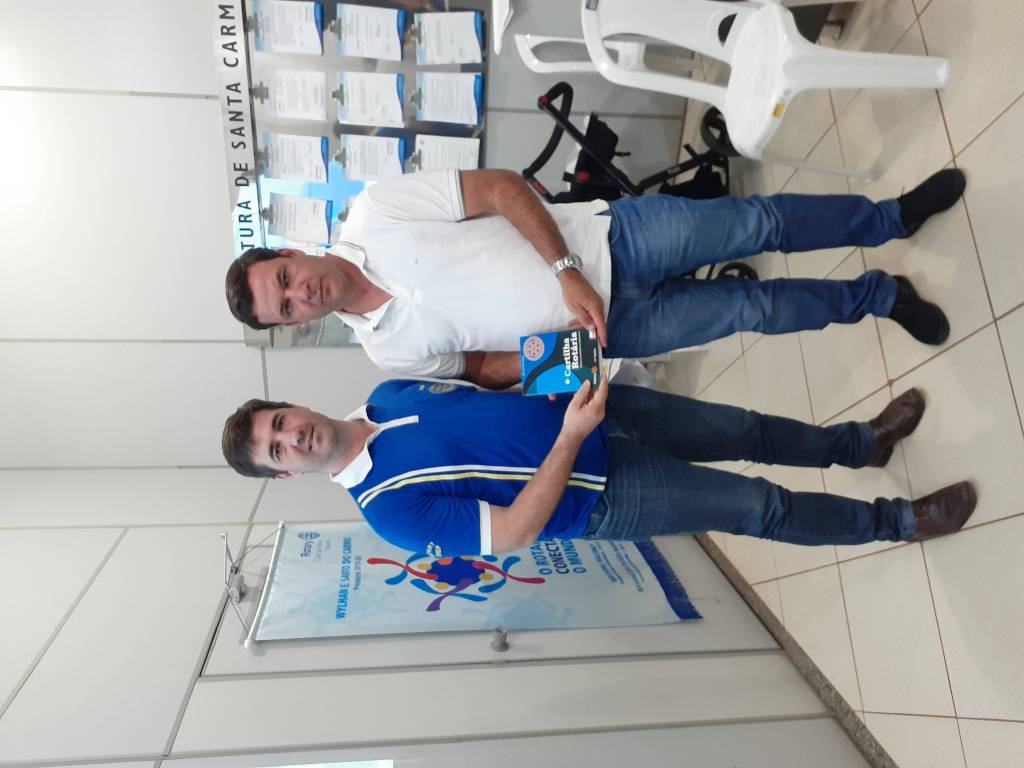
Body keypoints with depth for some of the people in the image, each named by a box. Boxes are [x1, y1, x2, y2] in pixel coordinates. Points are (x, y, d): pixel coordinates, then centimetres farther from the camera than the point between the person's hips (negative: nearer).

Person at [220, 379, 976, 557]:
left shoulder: (388, 394, 2)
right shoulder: (389, 506, -19)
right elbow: (514, 531, -22)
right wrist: (570, 438, -27)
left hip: (589, 409, 6)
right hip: (599, 496, -6)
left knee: (745, 429, 13)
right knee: (759, 507, -1)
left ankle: (859, 443, 40)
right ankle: (898, 522, 25)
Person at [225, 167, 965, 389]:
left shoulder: (374, 211, -8)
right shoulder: (389, 349, -2)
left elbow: (501, 187, -10)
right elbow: (484, 368, 6)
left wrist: (566, 273, -19)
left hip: (608, 238, 0)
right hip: (613, 326, 0)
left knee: (757, 221, -6)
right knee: (752, 307, -3)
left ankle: (892, 215, 22)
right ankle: (879, 295, 25)